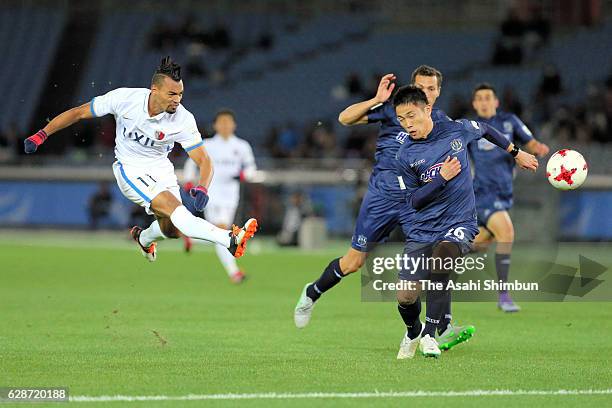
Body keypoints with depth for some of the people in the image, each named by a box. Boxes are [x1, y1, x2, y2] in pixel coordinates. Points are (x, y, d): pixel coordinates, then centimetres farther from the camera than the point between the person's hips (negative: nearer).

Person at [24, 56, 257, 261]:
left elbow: (204, 161, -14)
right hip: (130, 169, -3)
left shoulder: (183, 120, -18)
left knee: (172, 230, -8)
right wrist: (42, 134, -10)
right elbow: (78, 113, -8)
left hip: (161, 169, 3)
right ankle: (230, 240, -43)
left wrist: (202, 188, -35)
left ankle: (144, 238, 30)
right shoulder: (124, 98, -20)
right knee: (171, 205, -26)